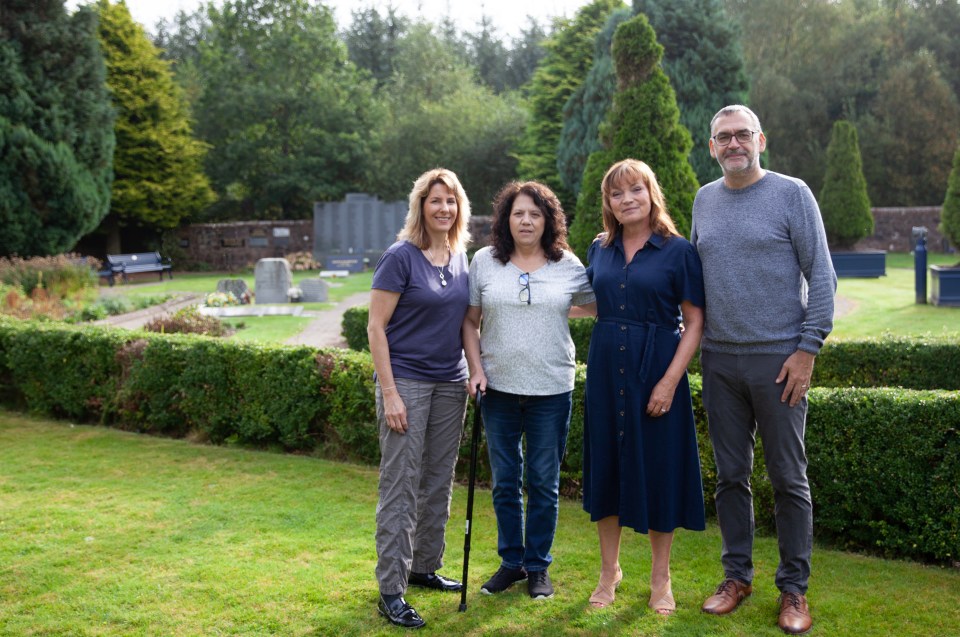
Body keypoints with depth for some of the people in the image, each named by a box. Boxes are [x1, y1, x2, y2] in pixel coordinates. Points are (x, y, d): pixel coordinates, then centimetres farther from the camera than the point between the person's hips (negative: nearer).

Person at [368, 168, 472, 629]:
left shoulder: (461, 259, 8)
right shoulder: (401, 257, -11)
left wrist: (474, 370, 7)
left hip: (450, 384, 6)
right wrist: (389, 392, -16)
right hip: (407, 381, -6)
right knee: (401, 487, -3)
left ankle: (424, 567, 29)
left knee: (439, 482, 14)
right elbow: (375, 327, -12)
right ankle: (391, 592, 4)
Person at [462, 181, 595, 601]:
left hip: (551, 392, -1)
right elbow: (470, 322, 6)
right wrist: (476, 369, -3)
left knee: (543, 483, 7)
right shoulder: (484, 262, 2)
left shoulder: (568, 266, 1)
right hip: (499, 390, 1)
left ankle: (539, 566, 23)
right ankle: (511, 562, 27)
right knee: (505, 482, 11)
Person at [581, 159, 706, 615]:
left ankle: (660, 579, 19)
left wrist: (670, 381, -16)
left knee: (657, 468, 3)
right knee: (606, 463, 9)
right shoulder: (600, 250, 7)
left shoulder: (678, 251, -6)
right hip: (606, 370, 4)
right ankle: (609, 571, 25)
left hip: (656, 370, -4)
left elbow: (695, 322, -9)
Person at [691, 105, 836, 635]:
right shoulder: (704, 200, 11)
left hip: (777, 358, -4)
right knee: (730, 475, 11)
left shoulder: (791, 194, -4)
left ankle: (794, 588, 15)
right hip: (720, 359, 4)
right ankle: (737, 575, 24)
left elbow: (821, 276, -6)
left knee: (788, 477, 3)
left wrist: (807, 349, -11)